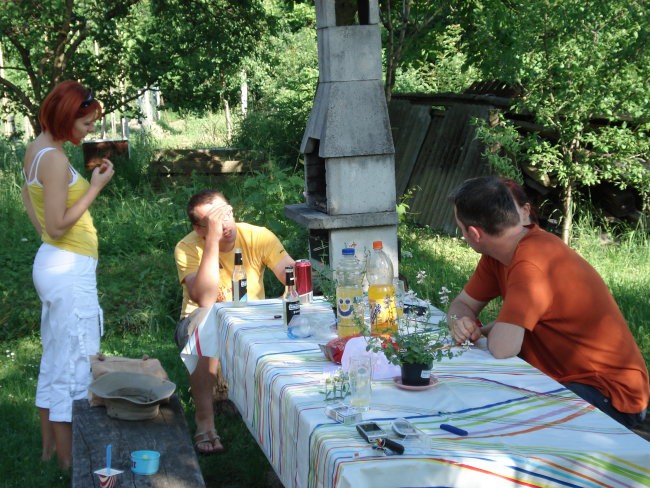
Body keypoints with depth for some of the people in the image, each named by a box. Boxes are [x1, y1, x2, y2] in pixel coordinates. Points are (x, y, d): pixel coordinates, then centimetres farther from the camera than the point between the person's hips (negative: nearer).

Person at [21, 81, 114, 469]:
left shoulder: (37, 149, 8)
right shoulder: (55, 159, -21)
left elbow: (28, 195, 23)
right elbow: (58, 225, -23)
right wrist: (95, 188, -19)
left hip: (52, 263, 10)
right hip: (69, 270, -10)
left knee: (54, 362, 18)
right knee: (74, 367, -2)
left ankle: (50, 446, 29)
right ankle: (70, 462, 6)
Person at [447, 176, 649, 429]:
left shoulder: (530, 264, -27)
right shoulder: (499, 251, 2)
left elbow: (501, 348, -32)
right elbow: (463, 303, 13)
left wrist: (494, 330, -9)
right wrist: (460, 322, -11)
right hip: (562, 375, 9)